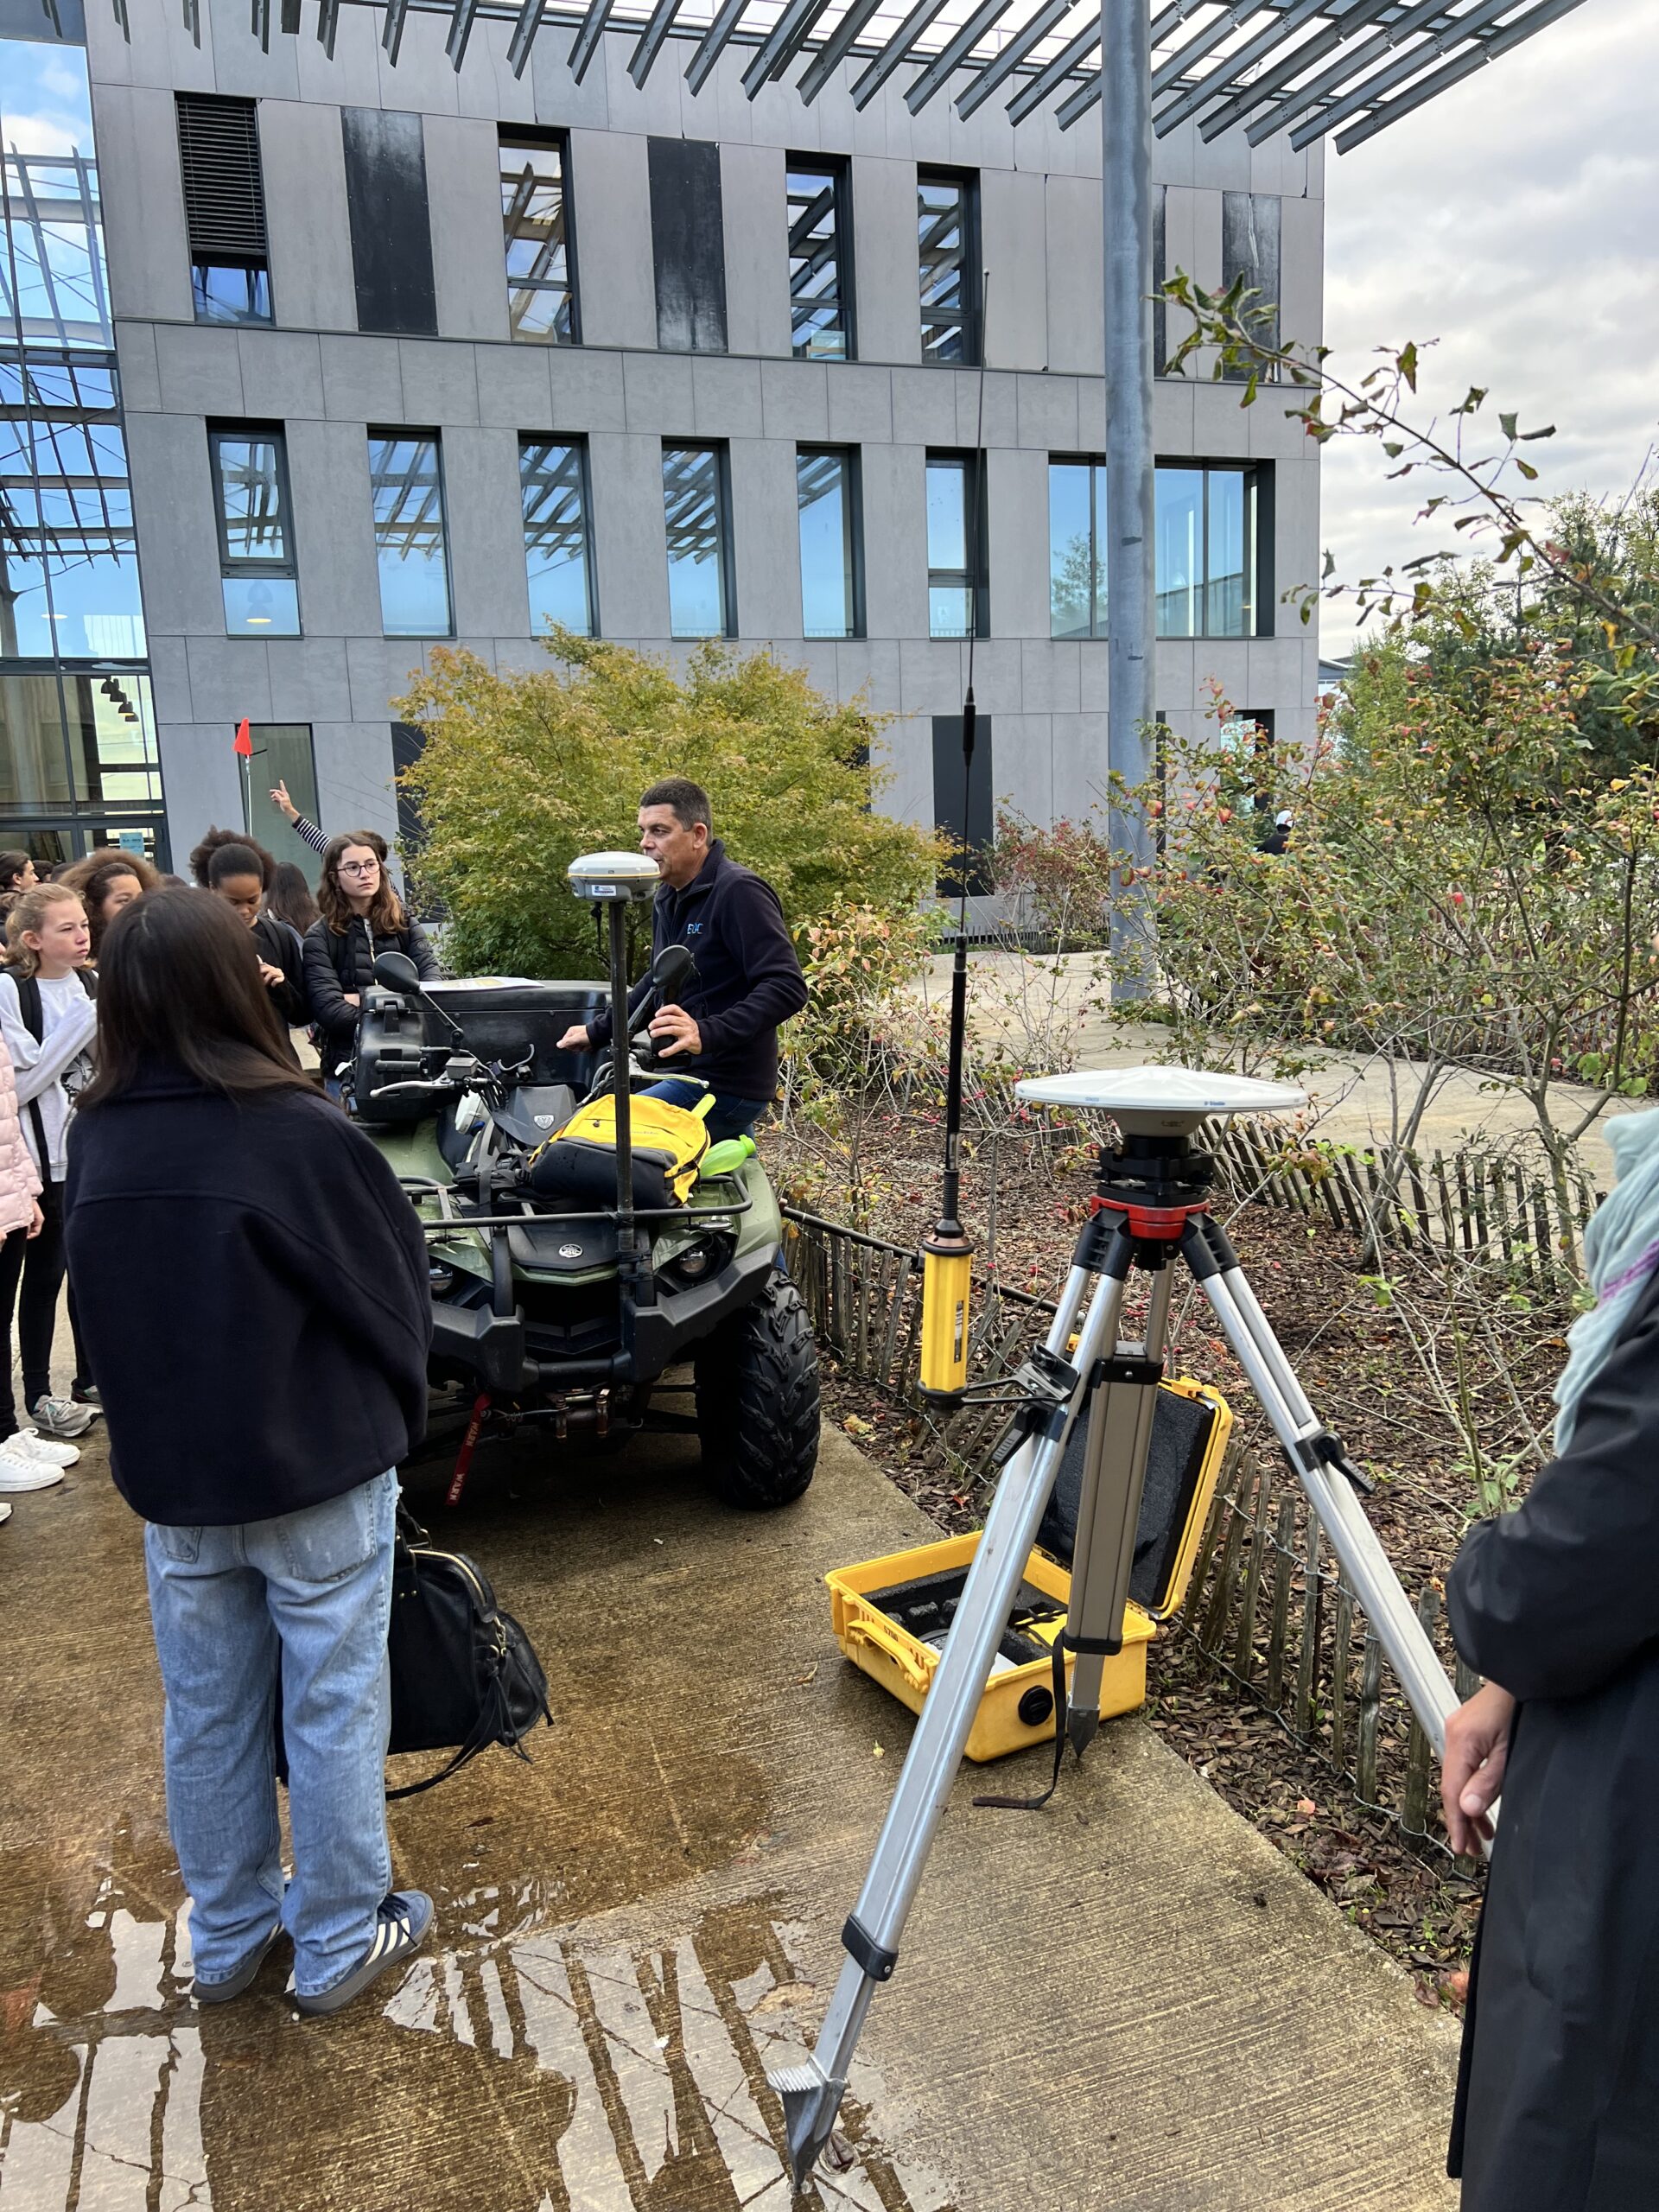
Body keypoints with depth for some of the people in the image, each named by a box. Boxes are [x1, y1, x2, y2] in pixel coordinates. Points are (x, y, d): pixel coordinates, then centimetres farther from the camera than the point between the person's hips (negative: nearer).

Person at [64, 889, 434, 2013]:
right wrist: (400, 1412, 7)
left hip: (170, 1474, 5)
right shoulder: (303, 1134, -21)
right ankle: (341, 1942, 27)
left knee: (207, 1712, 19)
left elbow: (106, 1308, 6)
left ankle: (228, 1935, 36)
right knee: (333, 1709, 12)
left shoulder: (96, 1140, -5)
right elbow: (397, 1290, -11)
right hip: (319, 1468, -5)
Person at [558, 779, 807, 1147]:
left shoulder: (739, 892, -14)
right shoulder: (668, 898, 17)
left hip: (724, 1084, -10)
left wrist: (708, 1033, -34)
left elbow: (787, 987, -23)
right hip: (687, 1074, 10)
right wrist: (597, 1032, 29)